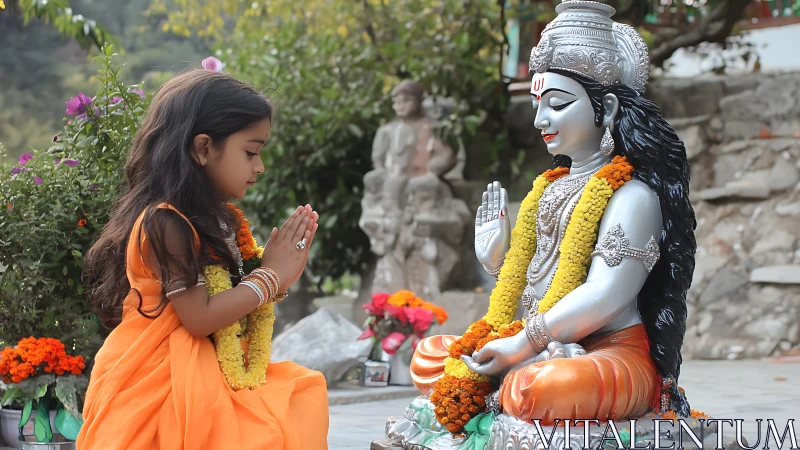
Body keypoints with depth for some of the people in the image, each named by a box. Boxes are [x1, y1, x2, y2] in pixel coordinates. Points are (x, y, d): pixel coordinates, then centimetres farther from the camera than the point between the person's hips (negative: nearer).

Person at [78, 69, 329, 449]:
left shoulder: (204, 218, 11)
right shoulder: (166, 223, -19)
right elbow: (199, 318, -21)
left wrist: (280, 269, 3)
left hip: (199, 369, 10)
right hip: (159, 376, -10)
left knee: (303, 396, -2)